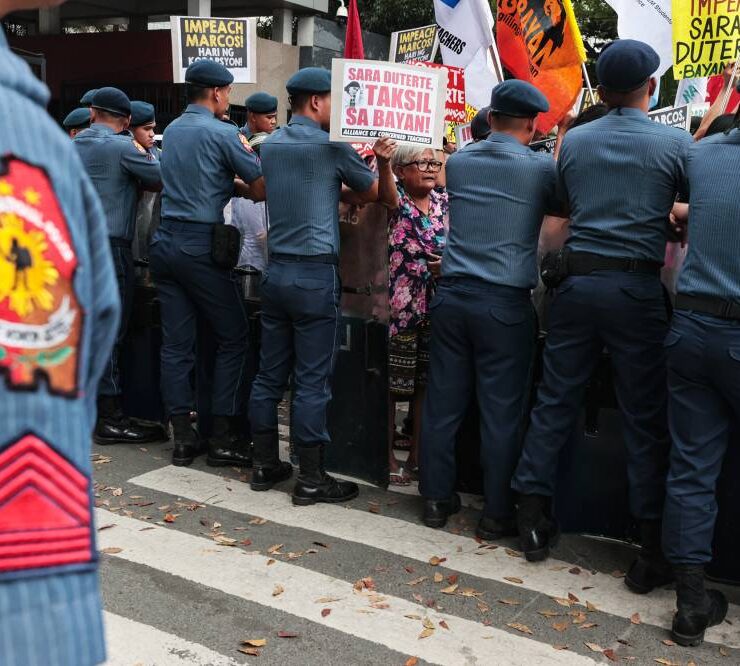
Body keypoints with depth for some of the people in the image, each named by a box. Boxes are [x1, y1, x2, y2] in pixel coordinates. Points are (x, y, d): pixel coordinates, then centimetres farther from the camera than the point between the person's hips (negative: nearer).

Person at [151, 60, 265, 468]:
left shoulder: (171, 131, 15)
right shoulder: (222, 133, -7)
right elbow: (262, 189, -7)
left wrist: (230, 183, 16)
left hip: (165, 242, 7)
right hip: (202, 246, -7)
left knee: (176, 343, 6)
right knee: (232, 337, 4)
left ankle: (183, 438, 10)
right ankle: (224, 437, 5)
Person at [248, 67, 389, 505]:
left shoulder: (271, 144, 13)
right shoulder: (331, 145, -7)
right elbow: (374, 192, 4)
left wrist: (339, 192, 10)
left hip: (277, 270, 7)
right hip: (316, 275, -7)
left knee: (270, 373, 11)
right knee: (312, 380, -2)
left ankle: (266, 466, 21)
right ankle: (311, 480, 6)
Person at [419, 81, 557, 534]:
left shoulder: (458, 162, 8)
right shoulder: (540, 167, -4)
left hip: (452, 294, 5)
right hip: (506, 303, -4)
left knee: (444, 402, 10)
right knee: (502, 412, 4)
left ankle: (438, 499, 21)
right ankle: (498, 514, 13)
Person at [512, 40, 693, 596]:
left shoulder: (573, 143, 7)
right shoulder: (676, 143, -2)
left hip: (577, 281, 3)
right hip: (637, 287, -3)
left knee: (555, 402, 11)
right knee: (646, 419, 3)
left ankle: (534, 520, 18)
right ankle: (653, 549, 10)